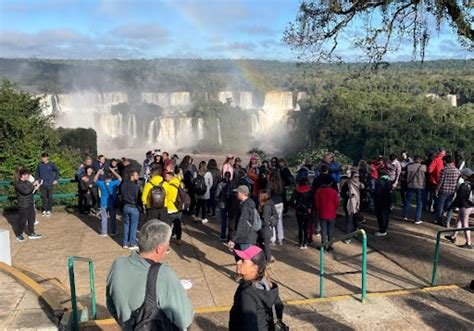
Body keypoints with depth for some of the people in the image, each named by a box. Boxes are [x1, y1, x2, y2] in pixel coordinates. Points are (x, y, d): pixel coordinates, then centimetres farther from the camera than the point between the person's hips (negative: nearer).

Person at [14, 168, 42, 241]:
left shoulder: (27, 182, 8)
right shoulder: (17, 183, -15)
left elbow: (32, 192, 13)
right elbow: (25, 191, -30)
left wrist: (36, 188, -7)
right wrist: (33, 185, -21)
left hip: (30, 204, 8)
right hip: (23, 205, -8)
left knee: (32, 219, 14)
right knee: (22, 220, 2)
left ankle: (31, 233, 27)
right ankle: (19, 235, 20)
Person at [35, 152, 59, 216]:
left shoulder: (51, 164, -6)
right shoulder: (40, 164, 1)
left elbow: (57, 172, 3)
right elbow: (37, 172, 14)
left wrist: (56, 179, -3)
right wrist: (37, 179, 6)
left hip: (50, 184, -2)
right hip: (42, 184, 2)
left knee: (49, 197, 5)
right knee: (43, 197, 6)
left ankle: (49, 210, 16)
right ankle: (44, 210, 17)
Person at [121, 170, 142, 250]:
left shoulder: (124, 185, 3)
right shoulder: (136, 186, -17)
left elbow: (122, 196, 10)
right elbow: (138, 198, -13)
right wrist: (140, 208, -3)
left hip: (126, 207, 6)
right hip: (134, 208, -6)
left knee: (126, 225, 13)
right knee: (133, 226, 2)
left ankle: (125, 243, 19)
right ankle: (132, 244, 7)